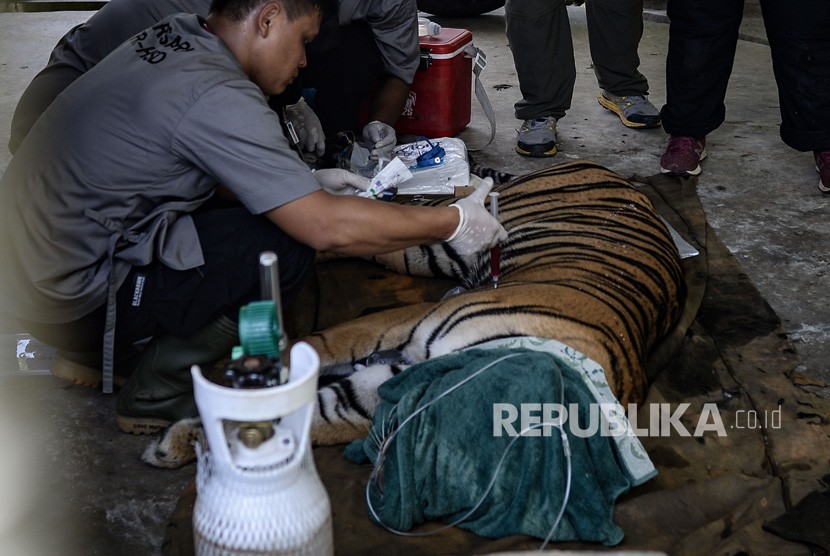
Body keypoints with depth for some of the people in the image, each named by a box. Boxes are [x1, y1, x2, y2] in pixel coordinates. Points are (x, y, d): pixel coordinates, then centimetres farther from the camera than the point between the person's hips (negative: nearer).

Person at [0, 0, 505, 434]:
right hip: (71, 302, -9)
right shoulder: (215, 98, -24)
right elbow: (327, 228, -24)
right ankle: (159, 394, 1)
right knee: (284, 246, -16)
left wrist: (308, 181, 13)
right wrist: (454, 223, -12)